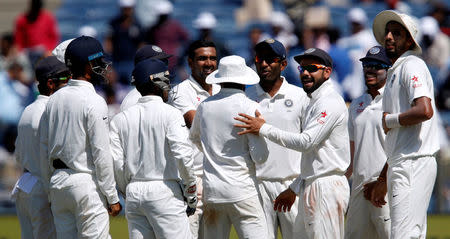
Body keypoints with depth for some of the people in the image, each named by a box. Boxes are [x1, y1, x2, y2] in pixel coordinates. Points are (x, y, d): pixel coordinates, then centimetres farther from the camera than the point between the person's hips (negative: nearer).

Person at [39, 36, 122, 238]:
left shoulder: (53, 100, 9)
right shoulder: (94, 103, -13)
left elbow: (44, 149, 13)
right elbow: (101, 153, -14)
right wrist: (112, 197, -9)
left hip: (58, 183, 7)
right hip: (86, 183, -7)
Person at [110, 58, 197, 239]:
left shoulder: (121, 118, 8)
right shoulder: (170, 114, -6)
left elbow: (115, 162, 4)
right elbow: (182, 153, -16)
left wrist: (127, 191, 15)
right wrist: (191, 187, -5)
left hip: (134, 192, 5)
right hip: (164, 190, -5)